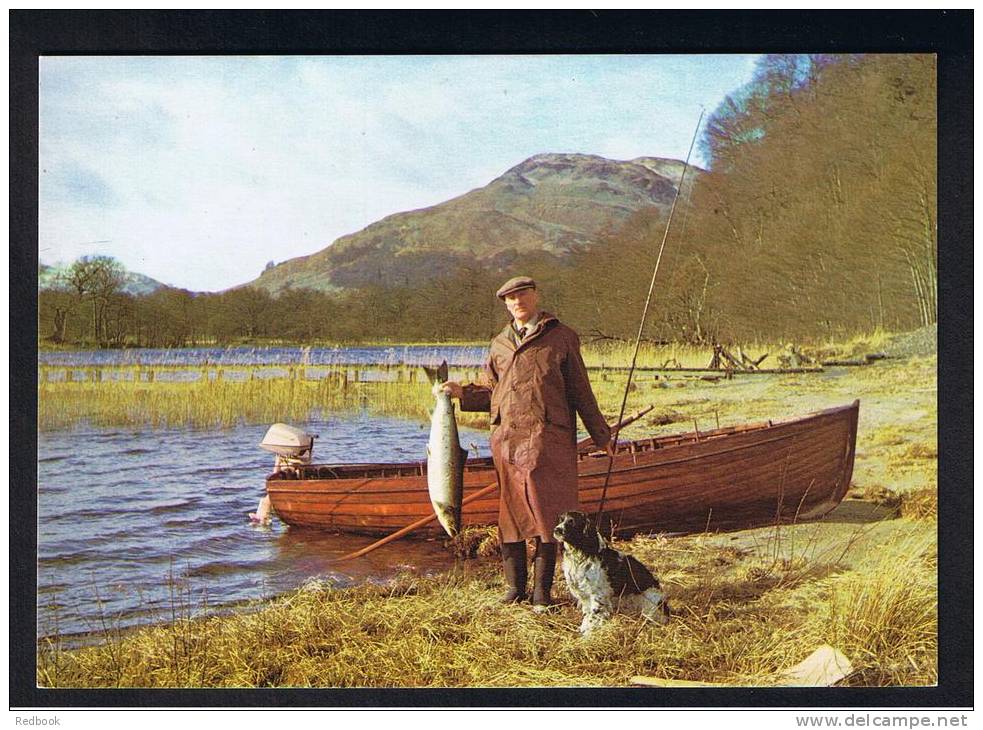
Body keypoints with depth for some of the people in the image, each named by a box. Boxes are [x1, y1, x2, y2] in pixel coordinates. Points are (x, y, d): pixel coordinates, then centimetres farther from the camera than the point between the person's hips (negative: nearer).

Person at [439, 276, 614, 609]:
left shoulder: (561, 337, 9)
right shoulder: (500, 344, 19)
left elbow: (580, 390, 11)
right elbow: (489, 391, 20)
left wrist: (600, 434, 11)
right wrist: (462, 393, 1)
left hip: (548, 437, -3)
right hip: (506, 438, 3)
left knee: (545, 513, -5)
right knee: (510, 513, 4)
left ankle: (542, 591, 4)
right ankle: (515, 588, 15)